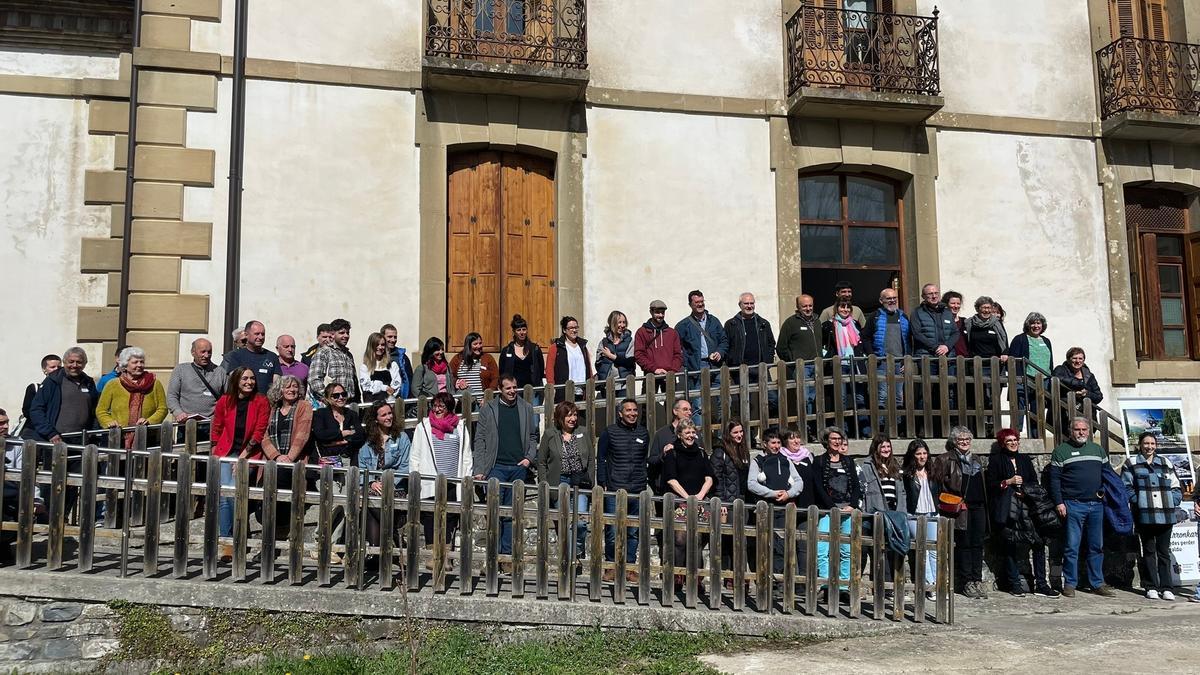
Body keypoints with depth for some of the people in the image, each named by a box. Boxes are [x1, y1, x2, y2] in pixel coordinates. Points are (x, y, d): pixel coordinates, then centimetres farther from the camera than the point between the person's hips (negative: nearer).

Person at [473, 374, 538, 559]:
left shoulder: (526, 408, 10)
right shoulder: (488, 409, 3)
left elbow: (533, 436, 15)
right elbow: (480, 441, 1)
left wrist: (530, 457, -2)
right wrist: (479, 470, -6)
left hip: (519, 467, 2)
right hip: (496, 466, -2)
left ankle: (508, 551, 12)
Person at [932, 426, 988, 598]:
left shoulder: (975, 460, 21)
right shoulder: (946, 459, -1)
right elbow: (938, 481, -8)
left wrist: (985, 505, 17)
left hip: (978, 507, 6)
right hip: (961, 508, -6)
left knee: (977, 544, 4)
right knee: (963, 544, -4)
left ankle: (977, 580, 10)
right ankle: (967, 582, 2)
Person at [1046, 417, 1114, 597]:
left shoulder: (1098, 450, 14)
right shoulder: (1061, 450, 0)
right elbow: (1054, 478, -4)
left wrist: (1103, 492, 4)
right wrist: (1059, 502, -10)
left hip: (1096, 505, 4)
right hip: (1073, 505, -4)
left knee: (1097, 547, 9)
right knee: (1071, 546, -3)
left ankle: (1098, 583, 17)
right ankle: (1070, 584, 4)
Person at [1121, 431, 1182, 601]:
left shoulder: (1165, 463, 14)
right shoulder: (1132, 463, 5)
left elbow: (1176, 487, 13)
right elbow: (1126, 487, -1)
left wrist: (1172, 503, 0)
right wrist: (1138, 502, -11)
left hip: (1165, 515, 2)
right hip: (1144, 515, -2)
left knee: (1164, 551, 6)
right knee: (1149, 551, 4)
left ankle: (1166, 588, 10)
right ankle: (1151, 587, 9)